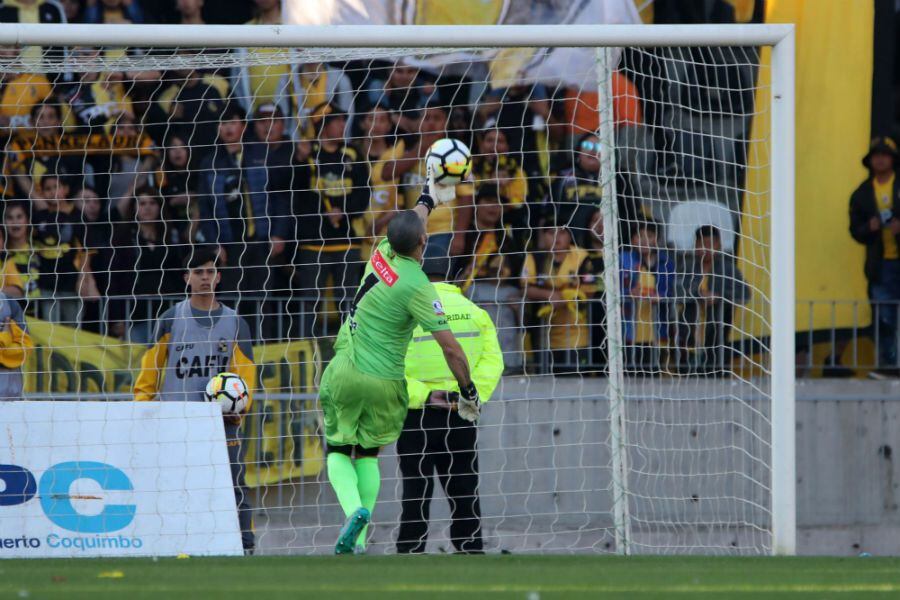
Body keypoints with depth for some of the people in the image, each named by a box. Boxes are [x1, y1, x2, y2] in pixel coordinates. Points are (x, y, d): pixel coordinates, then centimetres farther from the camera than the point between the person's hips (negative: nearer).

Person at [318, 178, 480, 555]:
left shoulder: (383, 253, -4)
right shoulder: (416, 286, -17)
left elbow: (409, 225, 21)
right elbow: (449, 346, -19)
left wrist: (430, 198, 39)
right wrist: (468, 392, -7)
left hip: (345, 374, 3)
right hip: (384, 383, -3)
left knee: (339, 452, 12)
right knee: (368, 454, 15)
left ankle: (354, 509, -16)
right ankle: (359, 539, 5)